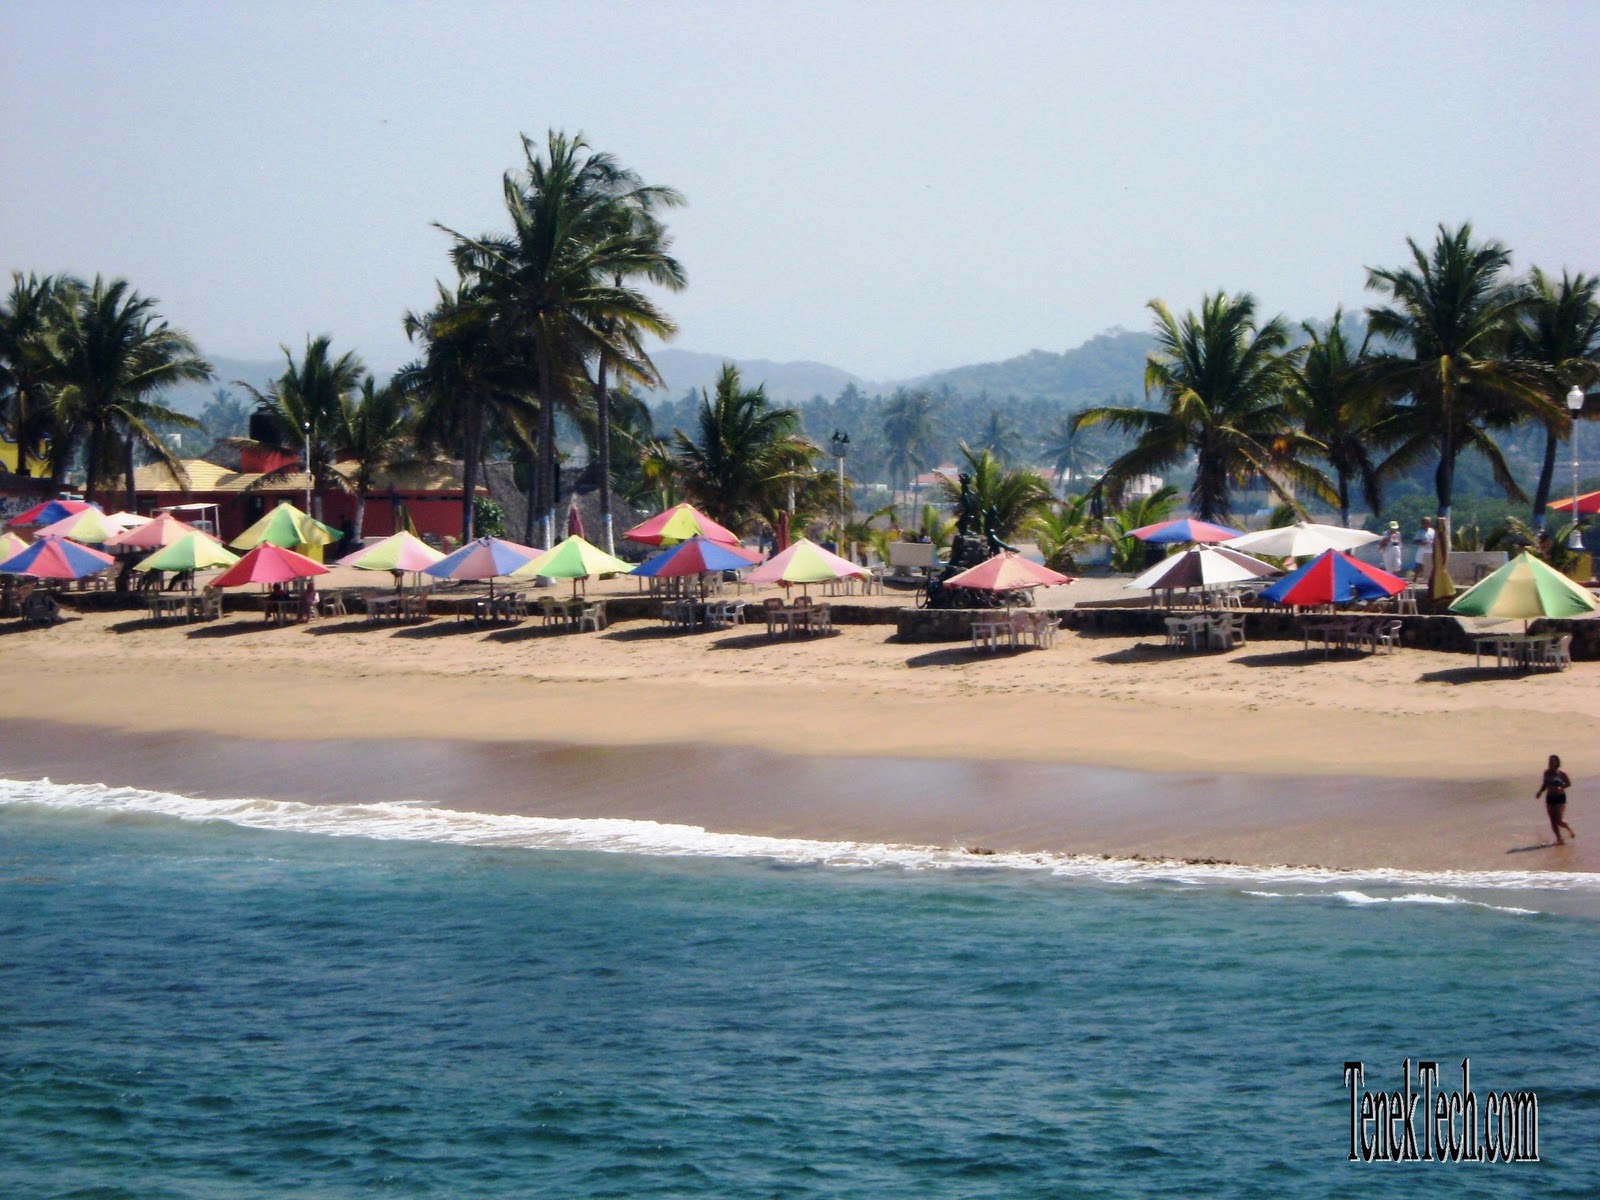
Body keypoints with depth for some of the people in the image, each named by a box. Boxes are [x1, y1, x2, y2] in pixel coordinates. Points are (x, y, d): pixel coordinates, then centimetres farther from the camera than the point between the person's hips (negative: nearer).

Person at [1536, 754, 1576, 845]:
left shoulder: (1561, 773, -10)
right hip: (1550, 797, 5)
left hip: (1560, 797, -5)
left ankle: (1569, 828, 23)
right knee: (1553, 821, 3)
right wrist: (1540, 792, -2)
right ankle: (1559, 839, 14)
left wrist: (1561, 787, -19)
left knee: (1559, 821, -9)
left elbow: (1568, 783, -2)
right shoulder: (1547, 773, 4)